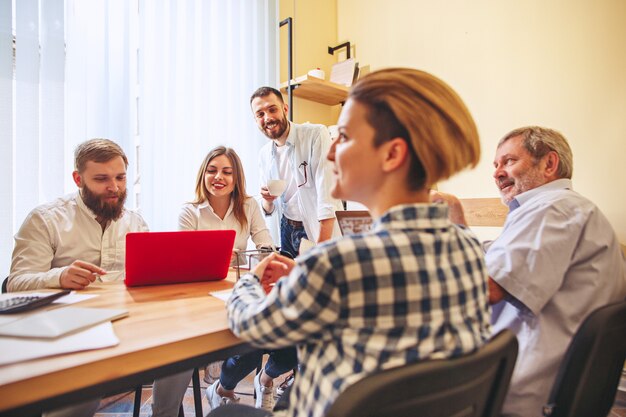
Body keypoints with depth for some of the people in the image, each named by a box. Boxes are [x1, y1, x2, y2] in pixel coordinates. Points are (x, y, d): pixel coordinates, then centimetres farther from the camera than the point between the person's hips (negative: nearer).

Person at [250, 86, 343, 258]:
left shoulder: (316, 134, -13)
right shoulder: (264, 154, 5)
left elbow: (327, 191, -22)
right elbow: (269, 209, 13)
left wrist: (321, 248, -28)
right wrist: (267, 201, -12)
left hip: (322, 231, -5)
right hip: (288, 232, 5)